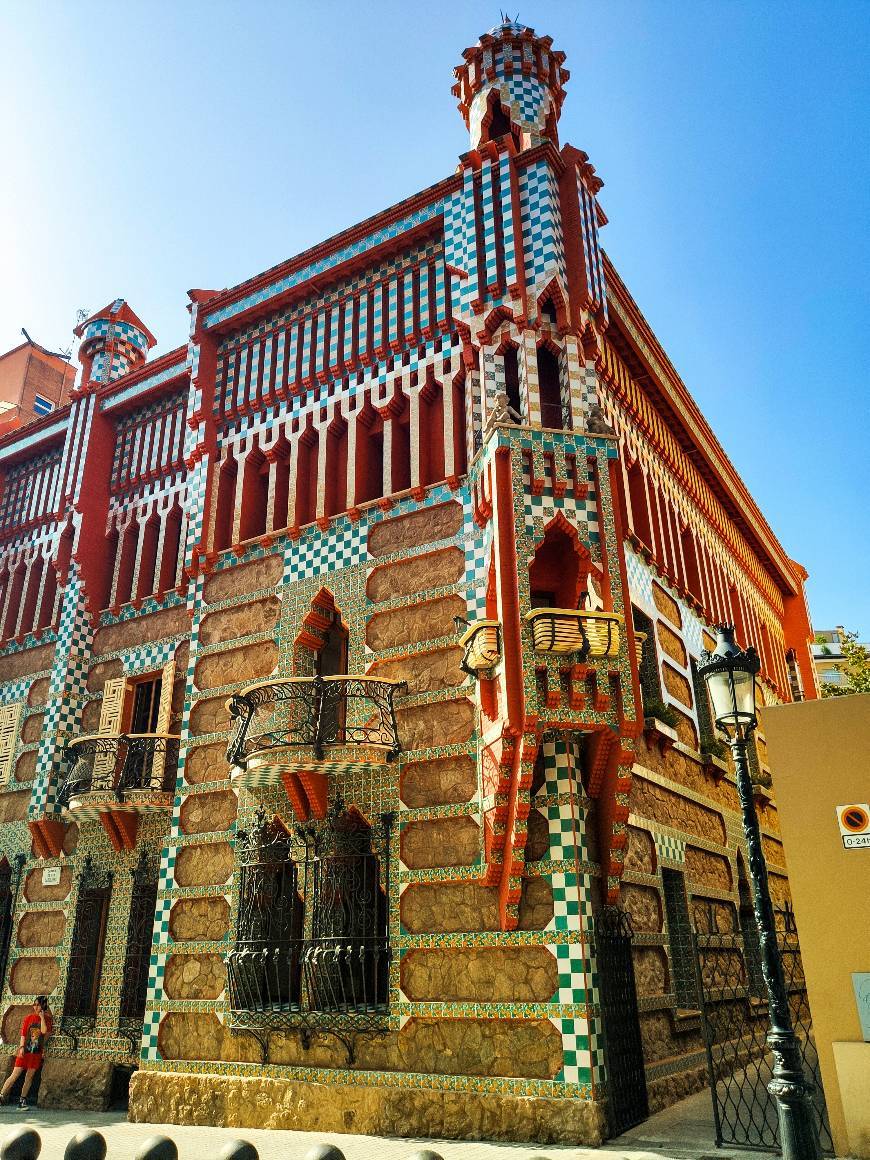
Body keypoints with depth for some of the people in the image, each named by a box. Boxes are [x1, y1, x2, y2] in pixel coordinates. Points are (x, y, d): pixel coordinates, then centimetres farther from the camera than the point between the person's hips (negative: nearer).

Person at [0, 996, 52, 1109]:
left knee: (29, 1077, 3)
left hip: (37, 1053, 1)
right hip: (25, 1050, 0)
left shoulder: (47, 1019, 3)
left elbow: (44, 1031, -14)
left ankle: (22, 1101, 12)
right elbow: (23, 1033, 2)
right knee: (15, 1075, -7)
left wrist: (42, 1017, -11)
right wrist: (21, 1047, -11)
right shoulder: (29, 1017, 4)